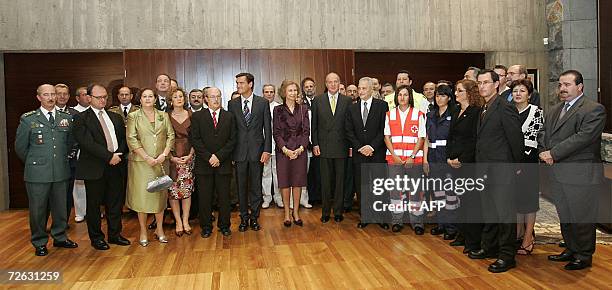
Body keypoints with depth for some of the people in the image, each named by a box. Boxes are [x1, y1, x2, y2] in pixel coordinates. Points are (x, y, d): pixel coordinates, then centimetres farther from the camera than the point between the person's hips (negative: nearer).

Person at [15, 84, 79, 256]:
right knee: (38, 209, 6)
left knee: (60, 207, 12)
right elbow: (20, 147, 4)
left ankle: (60, 238, 29)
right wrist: (33, 163, 10)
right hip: (37, 173, -3)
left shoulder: (67, 118, 5)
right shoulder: (28, 119, -2)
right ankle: (39, 243, 22)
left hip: (61, 172, 3)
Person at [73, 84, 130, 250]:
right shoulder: (81, 119, -3)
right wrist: (109, 156, -17)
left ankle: (115, 234, 25)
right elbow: (88, 143, -14)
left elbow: (124, 138, 12)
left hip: (116, 166, 5)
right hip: (95, 168, -4)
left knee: (116, 202, 11)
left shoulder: (116, 117, 15)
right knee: (94, 204, 7)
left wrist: (119, 155, -6)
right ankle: (96, 237, 21)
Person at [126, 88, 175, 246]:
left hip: (161, 162, 3)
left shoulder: (163, 116, 11)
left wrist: (164, 154, -9)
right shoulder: (133, 116, 2)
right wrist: (147, 158, -13)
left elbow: (171, 135, 6)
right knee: (142, 194, 0)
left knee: (160, 194, 6)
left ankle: (159, 229, 18)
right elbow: (131, 139, -6)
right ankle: (143, 232, 11)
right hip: (141, 162, -2)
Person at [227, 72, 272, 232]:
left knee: (256, 186, 6)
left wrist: (267, 150, -6)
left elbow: (267, 128, 1)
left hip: (257, 150, -1)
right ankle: (244, 218, 19)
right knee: (241, 186, 7)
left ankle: (254, 217, 18)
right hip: (239, 151, 1)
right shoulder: (232, 104, 6)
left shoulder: (263, 103, 2)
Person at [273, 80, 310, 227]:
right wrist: (285, 149, -13)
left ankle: (296, 212, 16)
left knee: (298, 182, 5)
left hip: (300, 150, 1)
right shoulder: (278, 110, 3)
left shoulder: (303, 109, 8)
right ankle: (287, 213, 12)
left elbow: (306, 131, 3)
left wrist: (301, 148, -10)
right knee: (284, 182, 2)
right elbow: (276, 132, -1)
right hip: (283, 151, -1)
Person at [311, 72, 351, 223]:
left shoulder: (347, 100, 5)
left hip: (341, 147, 0)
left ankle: (338, 211, 17)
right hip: (324, 147, 0)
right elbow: (314, 125, 5)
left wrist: (351, 145, -2)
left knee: (340, 180, 6)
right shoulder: (318, 101, 6)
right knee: (325, 181, 6)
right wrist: (315, 144, -2)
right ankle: (325, 212, 17)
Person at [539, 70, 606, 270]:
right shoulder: (553, 110, 16)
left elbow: (583, 137, -20)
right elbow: (543, 133, 13)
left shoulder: (594, 110, -9)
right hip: (557, 173, 7)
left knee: (582, 218, 4)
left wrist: (553, 153, -18)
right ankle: (571, 250, 31)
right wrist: (544, 152, -7)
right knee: (565, 216, 17)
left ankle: (584, 256, 20)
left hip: (581, 175, -7)